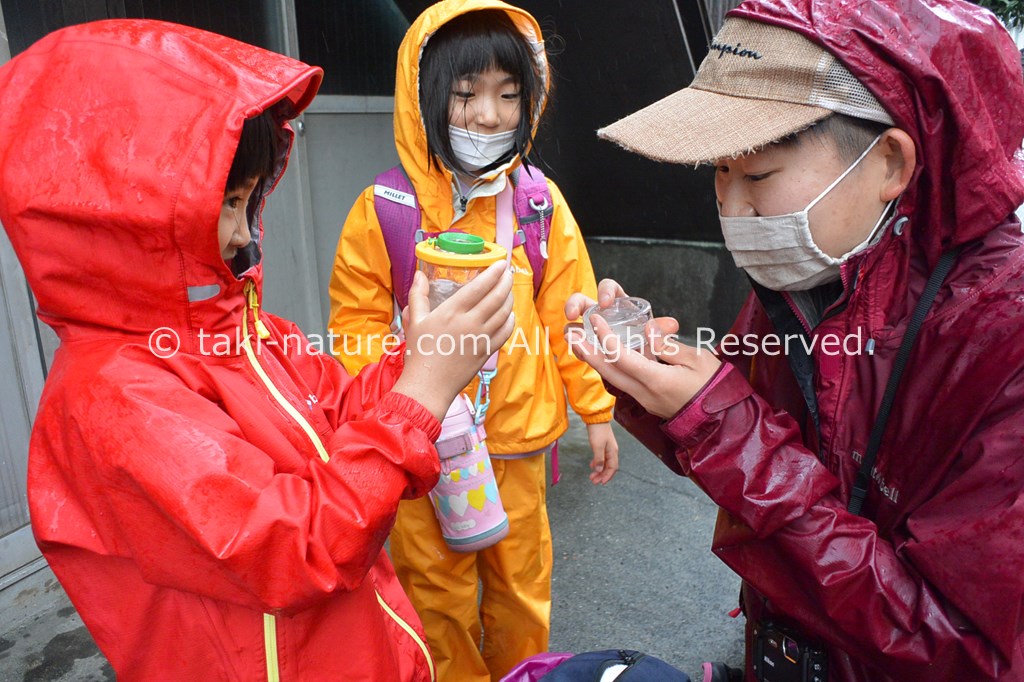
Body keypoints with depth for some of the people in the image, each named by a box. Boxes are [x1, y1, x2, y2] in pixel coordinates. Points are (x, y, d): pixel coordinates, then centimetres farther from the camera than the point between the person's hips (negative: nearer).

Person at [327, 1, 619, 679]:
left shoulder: (540, 202, -4)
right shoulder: (383, 209, -11)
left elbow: (567, 313, 1)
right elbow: (357, 322, -5)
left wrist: (596, 409, 3)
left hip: (519, 434, 2)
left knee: (522, 583, 21)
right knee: (438, 594, 17)